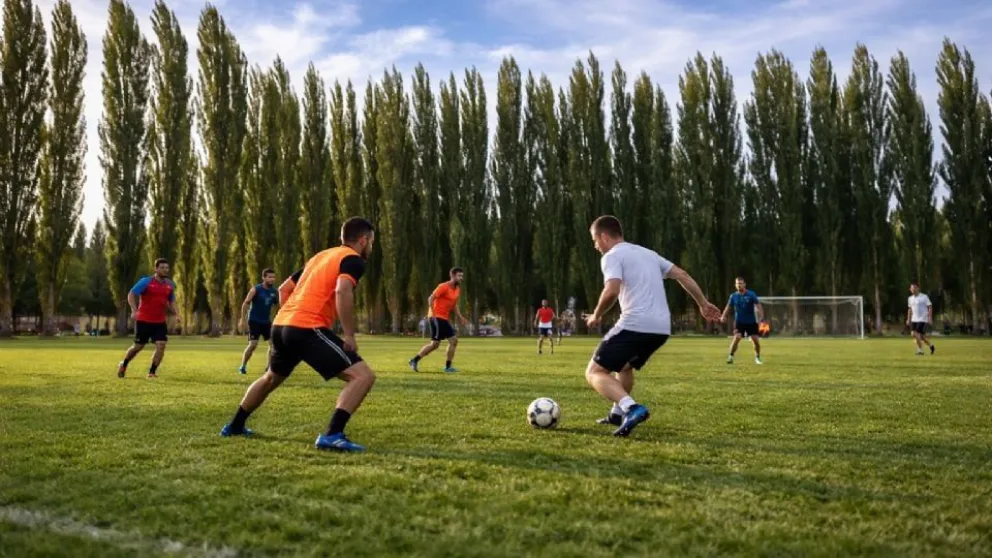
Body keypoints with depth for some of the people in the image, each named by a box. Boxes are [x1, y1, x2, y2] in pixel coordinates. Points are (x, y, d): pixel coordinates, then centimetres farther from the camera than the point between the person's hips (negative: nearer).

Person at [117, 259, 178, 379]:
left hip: (160, 322, 4)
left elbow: (171, 302, 18)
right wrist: (134, 310, -26)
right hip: (143, 321, -4)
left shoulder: (170, 285, 6)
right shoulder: (146, 282, -9)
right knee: (138, 346, 7)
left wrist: (176, 313, 0)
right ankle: (123, 365, 35)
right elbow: (131, 294, -11)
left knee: (161, 345, -12)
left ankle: (152, 372, 1)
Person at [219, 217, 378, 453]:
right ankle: (332, 435, -22)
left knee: (271, 378, 34)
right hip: (308, 329, -9)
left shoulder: (320, 256, 25)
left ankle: (234, 426, 47)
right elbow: (343, 291, -20)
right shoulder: (353, 259, 0)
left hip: (281, 324, 9)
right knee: (363, 376, -10)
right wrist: (349, 335, -18)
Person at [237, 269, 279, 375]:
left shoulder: (274, 291, 2)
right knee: (253, 344, -10)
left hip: (266, 321, 5)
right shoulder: (256, 289, -11)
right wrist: (242, 319, -16)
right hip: (254, 321, -5)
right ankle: (243, 367, 4)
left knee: (272, 343, -1)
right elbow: (246, 303, -11)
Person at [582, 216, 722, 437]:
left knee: (595, 373, -1)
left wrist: (596, 316, -3)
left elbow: (612, 290, -19)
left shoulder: (612, 256, -1)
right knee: (625, 365, 33)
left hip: (635, 325, -8)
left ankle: (631, 408, -22)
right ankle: (619, 412, 35)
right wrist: (703, 304, 23)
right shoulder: (647, 253, 23)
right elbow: (682, 275, 20)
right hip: (662, 327, 8)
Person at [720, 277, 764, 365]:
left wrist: (761, 315, -26)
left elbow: (758, 305, -11)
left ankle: (757, 358, 20)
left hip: (751, 321, 0)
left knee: (755, 340, -2)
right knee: (737, 338, -18)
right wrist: (723, 316, -10)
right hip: (739, 321, 0)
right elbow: (728, 307, 6)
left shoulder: (751, 294, -6)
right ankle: (730, 357, -6)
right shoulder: (733, 296, 0)